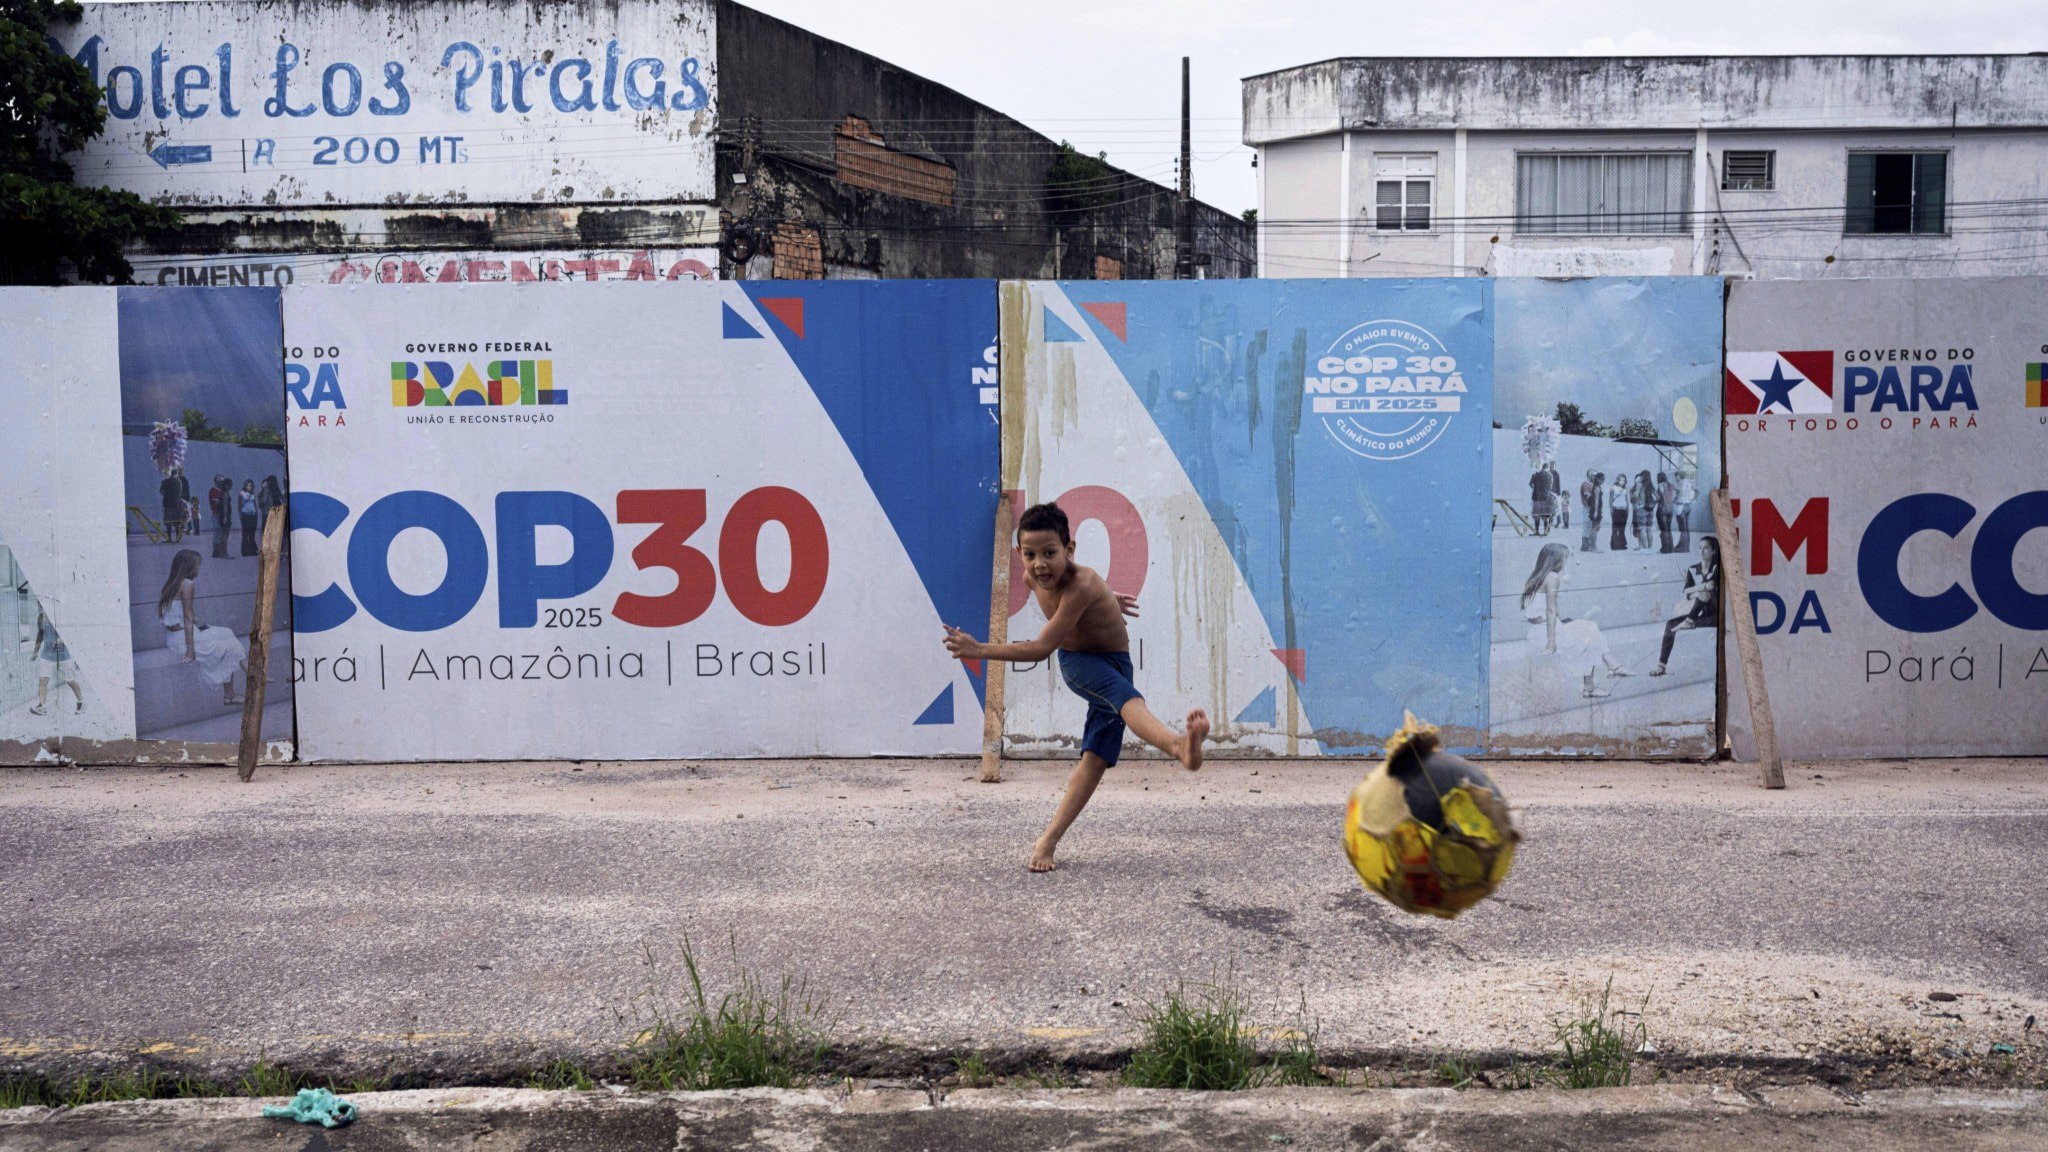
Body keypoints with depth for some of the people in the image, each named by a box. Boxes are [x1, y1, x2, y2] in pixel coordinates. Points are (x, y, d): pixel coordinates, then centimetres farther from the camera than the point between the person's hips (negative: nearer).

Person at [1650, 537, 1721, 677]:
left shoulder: (1717, 568, -4)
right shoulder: (1693, 570, 8)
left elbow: (1712, 585, -24)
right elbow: (1686, 594, -4)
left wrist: (1692, 591, -14)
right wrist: (1700, 591, -24)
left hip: (1716, 614, -5)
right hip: (1700, 614, 5)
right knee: (1670, 624, -15)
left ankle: (1689, 621, -27)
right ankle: (1661, 666, -18)